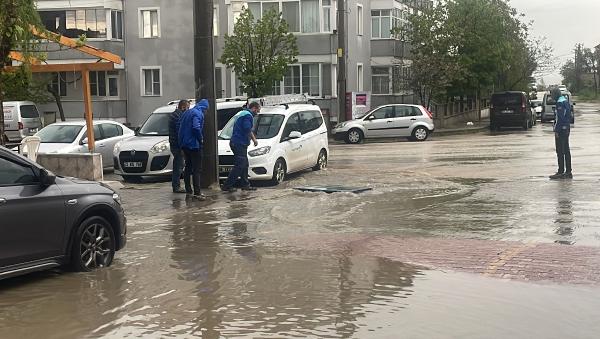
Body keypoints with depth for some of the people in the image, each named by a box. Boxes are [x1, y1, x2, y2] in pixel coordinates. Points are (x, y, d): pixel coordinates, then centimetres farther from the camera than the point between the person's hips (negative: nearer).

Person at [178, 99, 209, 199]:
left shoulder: (187, 112, 14)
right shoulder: (198, 114, -13)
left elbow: (180, 126, 16)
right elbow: (196, 128, -25)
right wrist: (200, 139, -12)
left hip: (184, 144, 9)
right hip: (194, 144, -9)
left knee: (188, 167, 18)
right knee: (197, 169, -7)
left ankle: (188, 190, 23)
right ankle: (197, 193, -12)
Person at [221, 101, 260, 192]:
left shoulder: (242, 114, 22)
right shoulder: (248, 115, -11)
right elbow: (247, 130, -20)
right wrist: (254, 139, -8)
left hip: (237, 143, 11)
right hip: (239, 144, -11)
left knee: (244, 165, 15)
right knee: (239, 166, -11)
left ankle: (245, 184, 20)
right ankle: (227, 186, -12)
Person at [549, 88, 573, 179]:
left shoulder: (560, 103, -15)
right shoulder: (566, 101, 16)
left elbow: (559, 118, -21)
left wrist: (556, 130, -19)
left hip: (560, 130, -10)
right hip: (566, 129, 10)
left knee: (560, 151, -6)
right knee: (566, 150, 12)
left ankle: (561, 172, -6)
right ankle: (568, 172, 15)